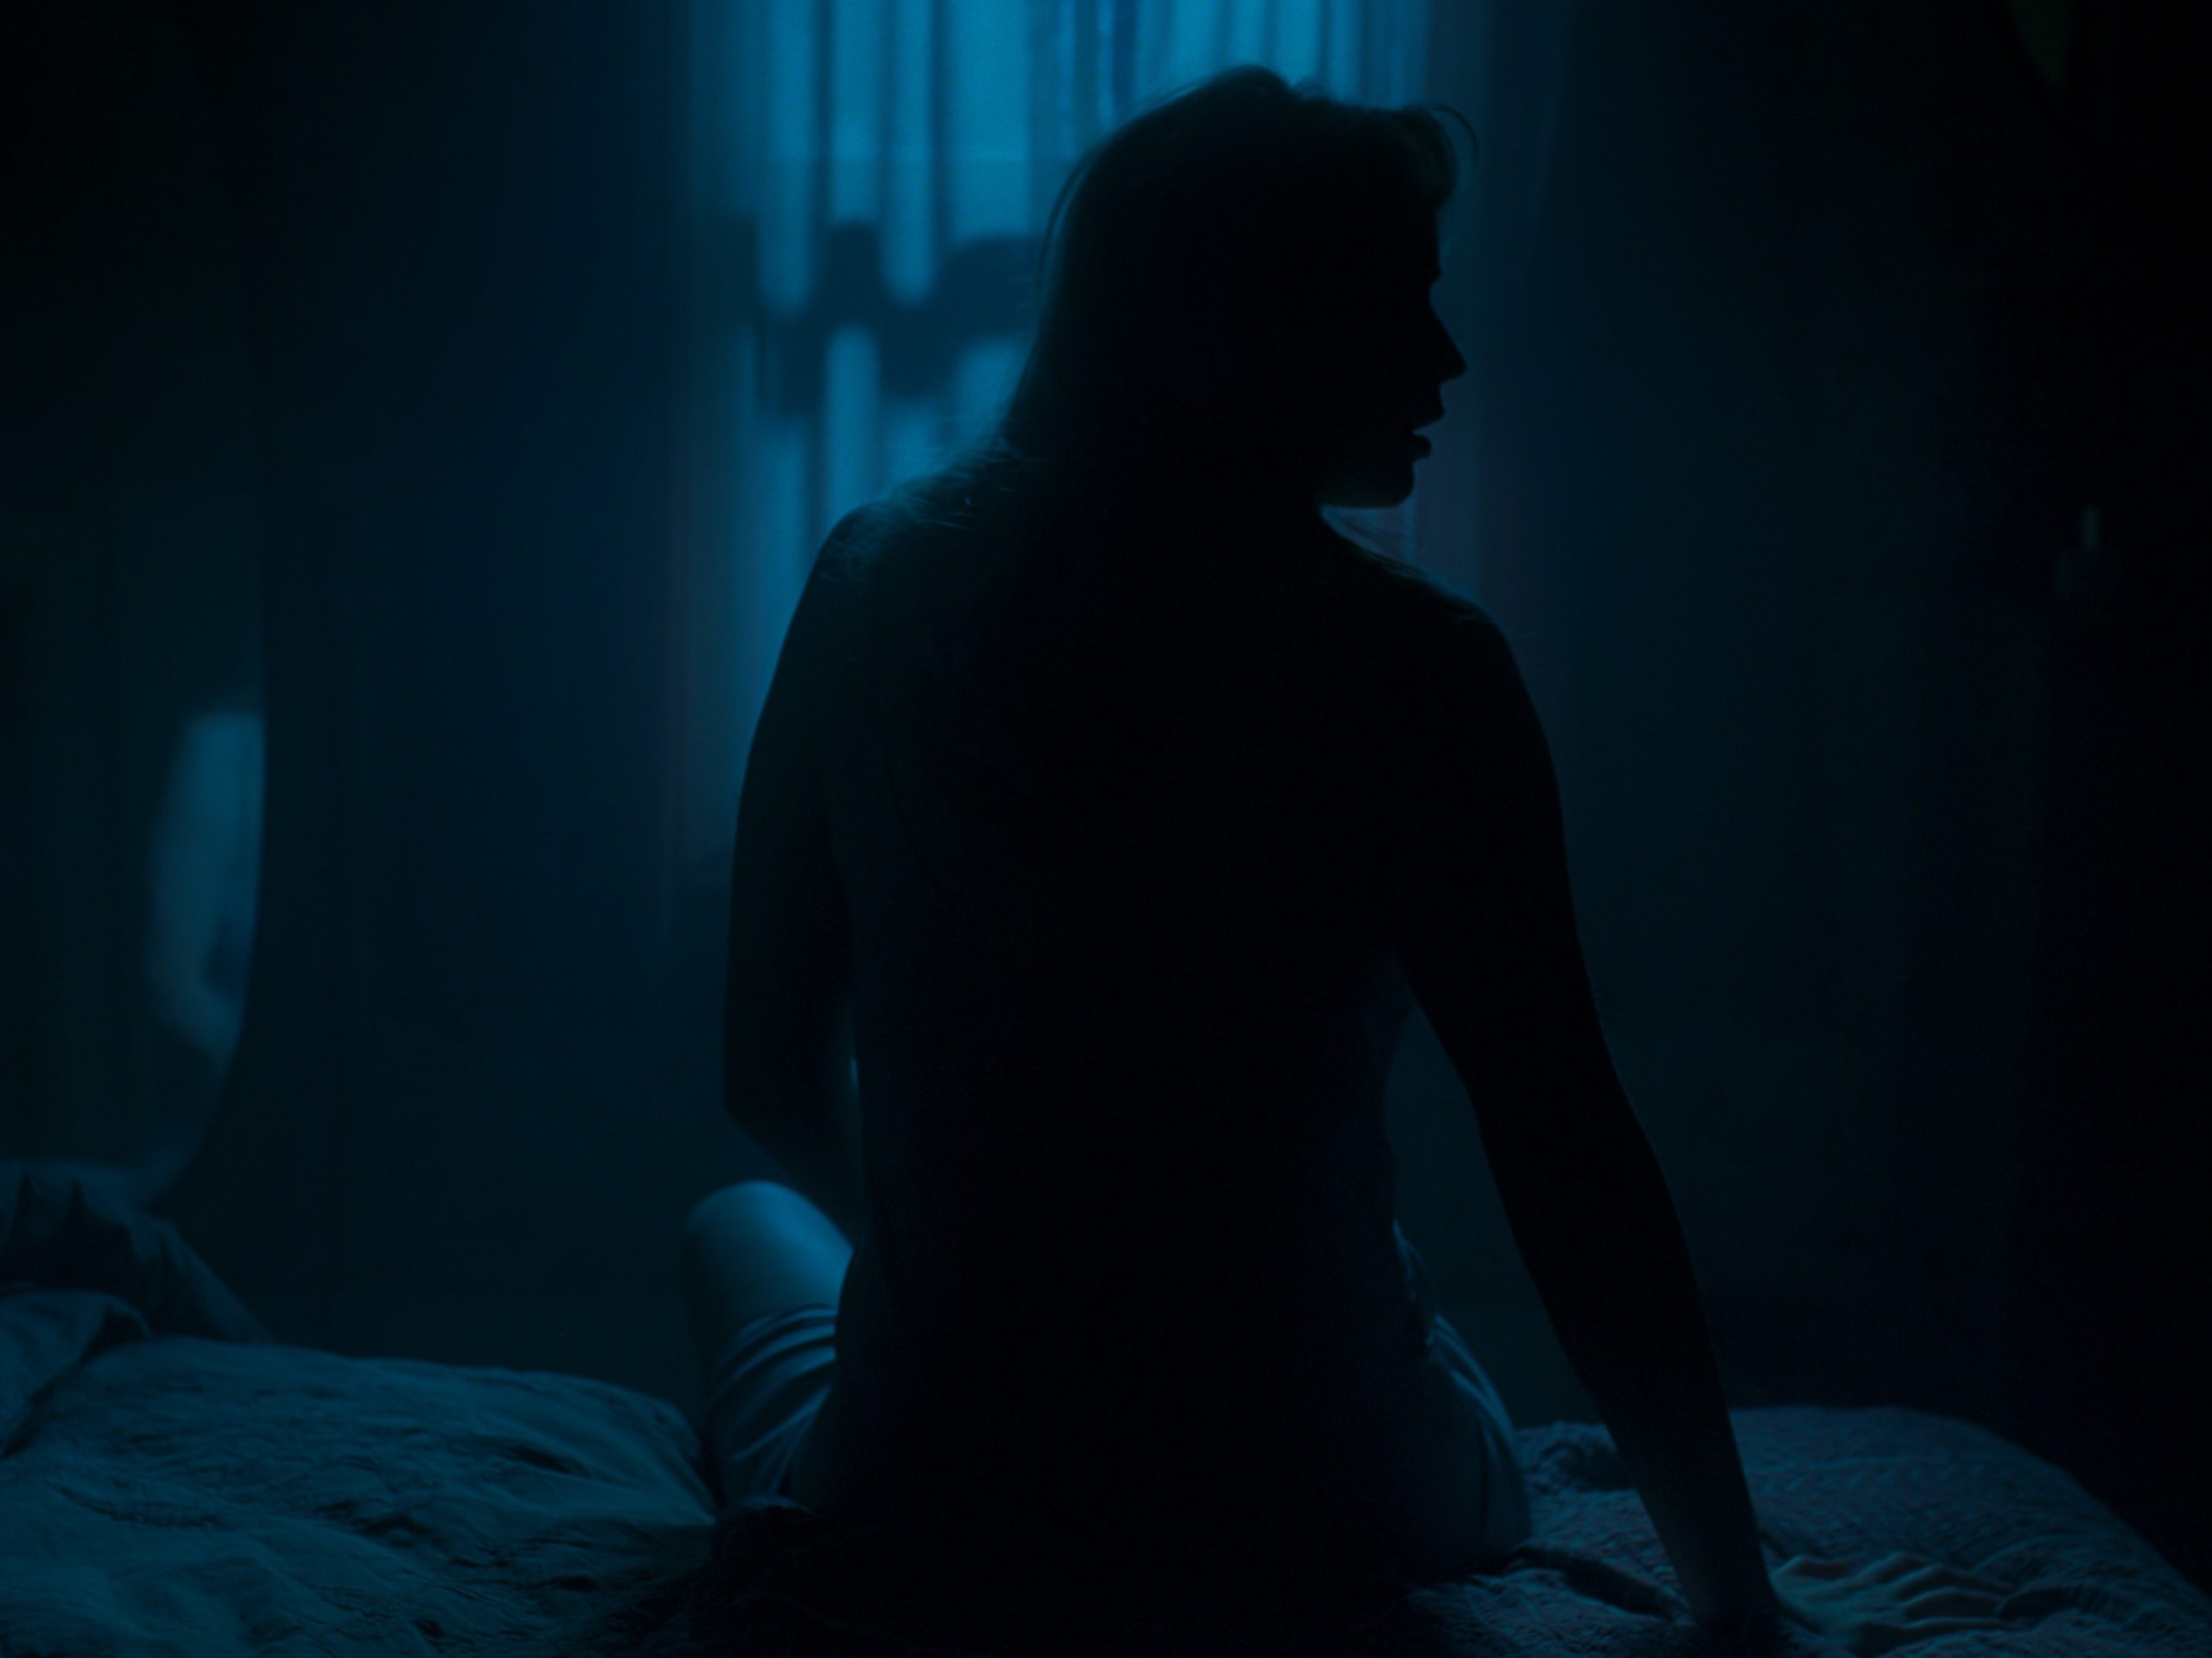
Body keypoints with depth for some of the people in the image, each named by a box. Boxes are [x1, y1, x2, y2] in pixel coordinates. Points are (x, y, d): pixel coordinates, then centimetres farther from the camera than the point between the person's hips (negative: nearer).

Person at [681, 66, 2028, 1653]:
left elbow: (777, 1072, 2)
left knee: (743, 1215, 35)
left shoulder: (879, 575, -7)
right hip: (1318, 1519, -1)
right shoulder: (1409, 662, -17)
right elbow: (1575, 1166, -15)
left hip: (923, 1495, 1)